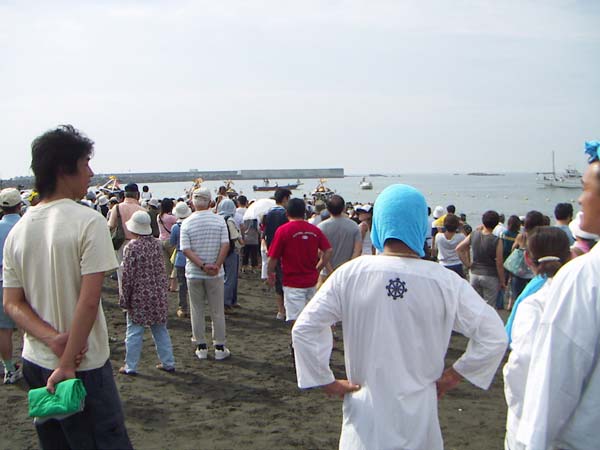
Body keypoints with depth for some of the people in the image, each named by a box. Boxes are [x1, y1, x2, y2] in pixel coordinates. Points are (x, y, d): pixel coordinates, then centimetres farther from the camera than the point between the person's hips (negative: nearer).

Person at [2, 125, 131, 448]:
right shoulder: (89, 222, -16)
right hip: (85, 364, -6)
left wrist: (53, 339, -10)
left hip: (35, 362, 7)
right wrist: (67, 364, -14)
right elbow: (89, 301, -20)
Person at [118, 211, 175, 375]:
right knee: (160, 329, 14)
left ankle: (131, 366, 12)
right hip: (158, 294, 5)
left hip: (139, 296, -5)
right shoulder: (157, 243, 2)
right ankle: (168, 363, 20)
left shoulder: (132, 247, -14)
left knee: (134, 331, 5)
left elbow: (128, 275, -13)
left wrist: (124, 298, -6)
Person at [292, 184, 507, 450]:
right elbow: (494, 337, -10)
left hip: (366, 417, 0)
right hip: (419, 415, 0)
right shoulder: (445, 282, -12)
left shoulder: (350, 274, -11)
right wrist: (454, 376, 1)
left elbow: (304, 329, -10)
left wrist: (327, 382, 0)